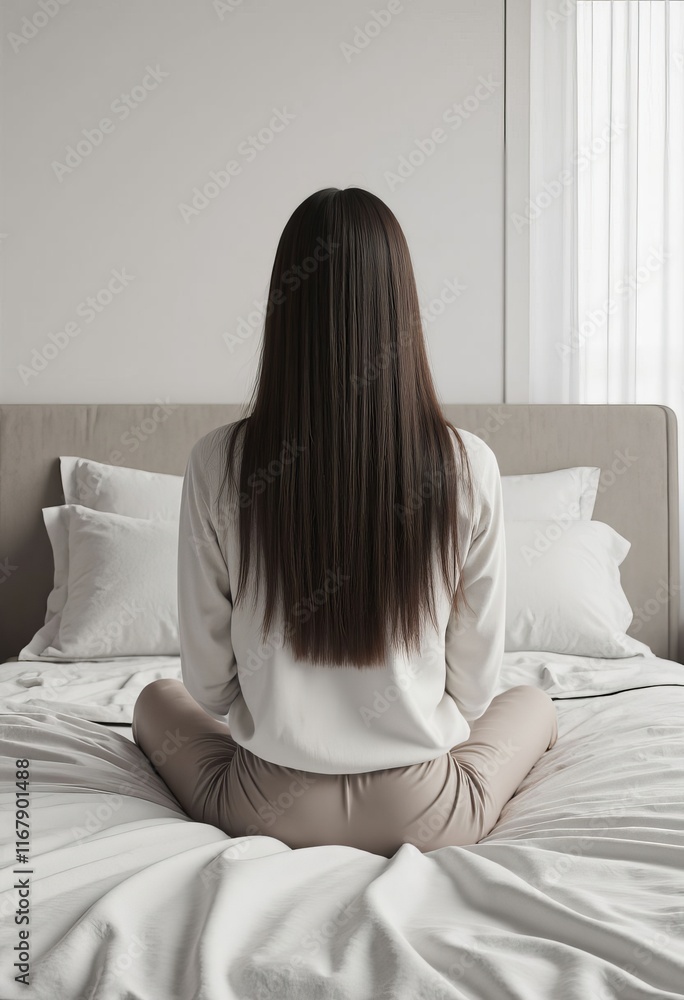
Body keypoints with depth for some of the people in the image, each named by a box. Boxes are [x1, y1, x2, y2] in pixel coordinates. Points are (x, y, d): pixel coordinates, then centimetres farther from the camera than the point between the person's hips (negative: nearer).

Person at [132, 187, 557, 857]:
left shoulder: (218, 463, -14)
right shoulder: (468, 467, -15)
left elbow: (209, 685, -6)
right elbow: (476, 686, -5)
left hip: (269, 813, 1)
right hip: (424, 817, 0)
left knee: (155, 701, 32)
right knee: (536, 703, 31)